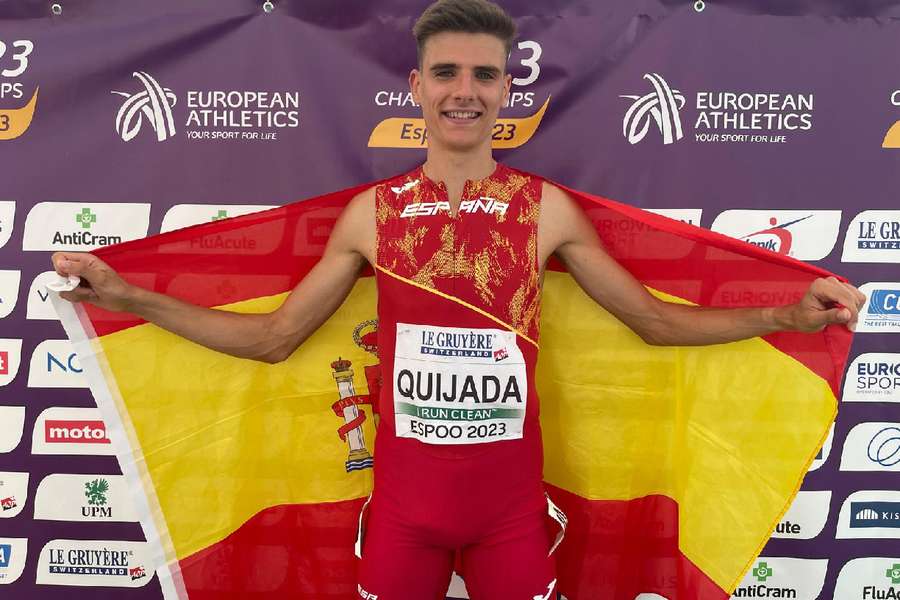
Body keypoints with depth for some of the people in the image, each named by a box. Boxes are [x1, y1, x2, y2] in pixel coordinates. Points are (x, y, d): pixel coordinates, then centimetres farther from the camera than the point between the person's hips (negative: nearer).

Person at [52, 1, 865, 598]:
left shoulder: (547, 208, -4)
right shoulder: (372, 213, -3)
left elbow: (654, 319, 2)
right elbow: (273, 337, 2)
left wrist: (790, 315, -8)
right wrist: (124, 295, -3)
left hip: (512, 501, 0)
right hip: (403, 499, 1)